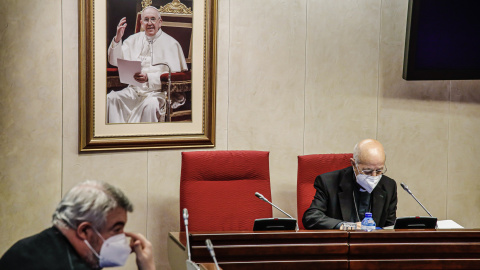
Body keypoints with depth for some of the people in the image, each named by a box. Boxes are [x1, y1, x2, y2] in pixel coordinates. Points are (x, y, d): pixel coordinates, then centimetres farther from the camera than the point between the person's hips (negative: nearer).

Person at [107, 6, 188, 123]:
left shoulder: (170, 44, 1)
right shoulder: (134, 40, 16)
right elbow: (115, 61, 12)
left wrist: (149, 78, -23)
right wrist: (117, 39, -3)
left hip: (159, 92, -4)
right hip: (134, 90, 5)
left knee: (149, 104, -38)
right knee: (110, 99, -22)